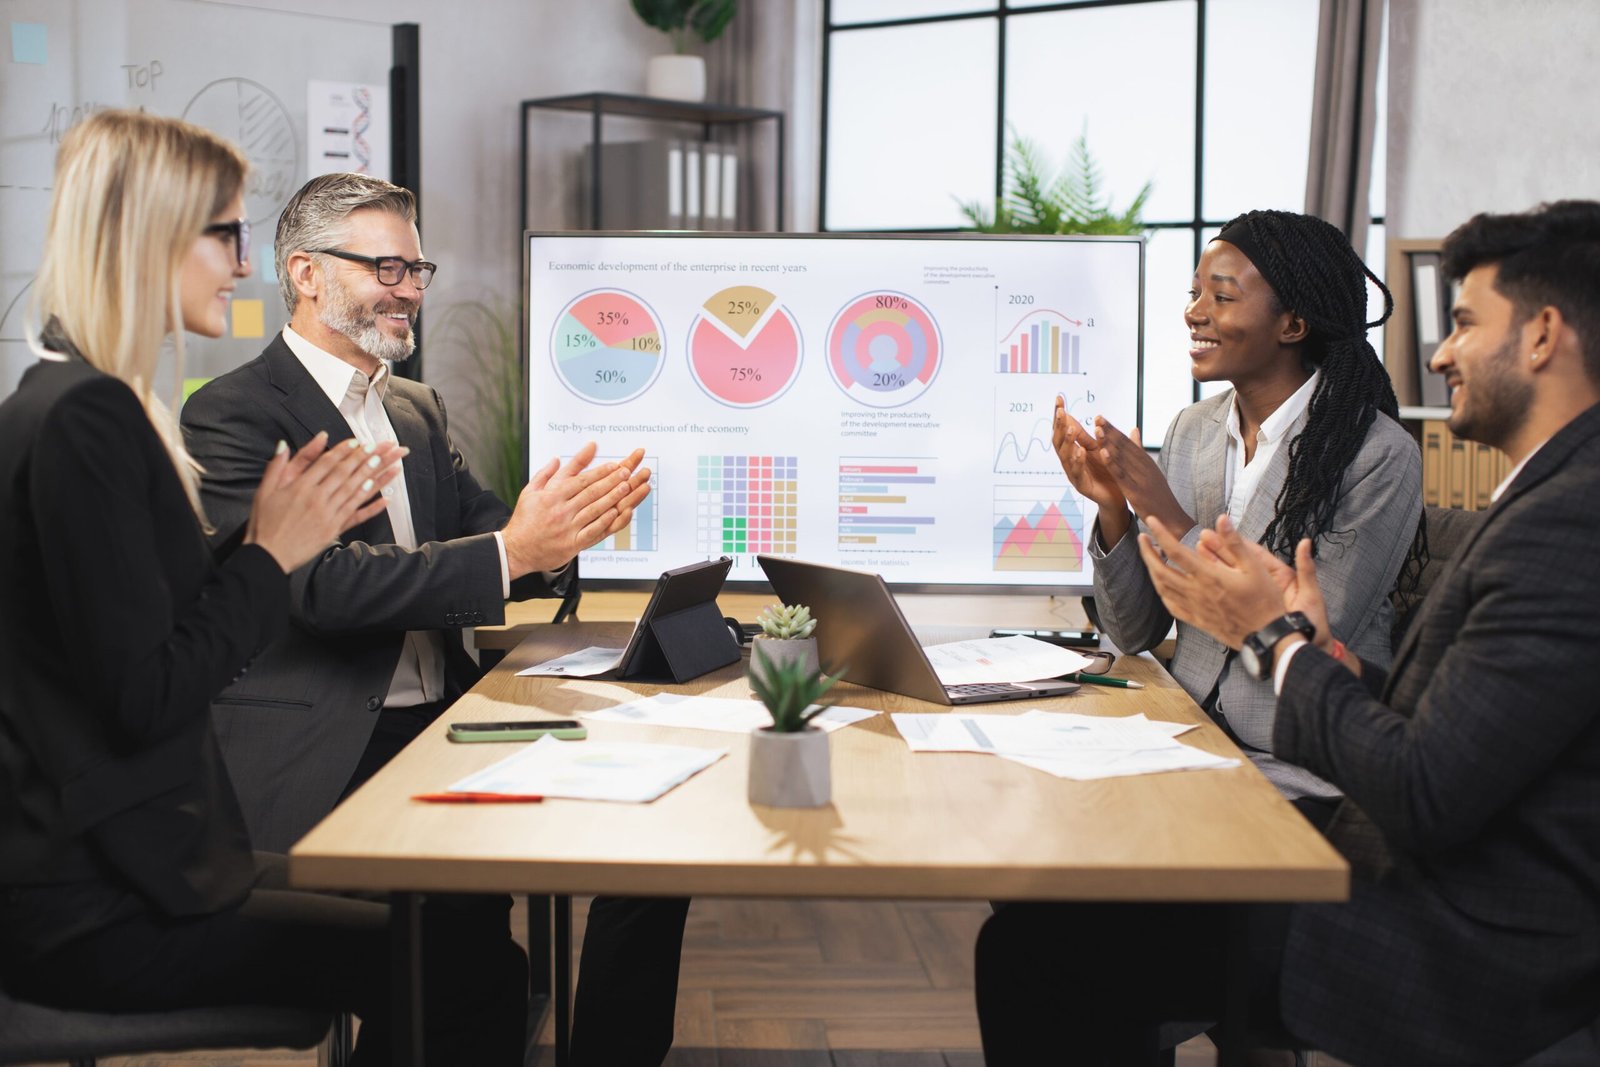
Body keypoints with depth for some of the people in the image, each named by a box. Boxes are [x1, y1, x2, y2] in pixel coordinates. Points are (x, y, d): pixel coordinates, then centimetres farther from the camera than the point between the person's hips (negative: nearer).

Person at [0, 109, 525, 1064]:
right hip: (91, 907, -10)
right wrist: (271, 553, -12)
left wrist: (276, 533, 4)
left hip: (124, 858, 10)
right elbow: (146, 694, -22)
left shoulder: (95, 404, 14)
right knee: (475, 982, -14)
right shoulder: (83, 420, -19)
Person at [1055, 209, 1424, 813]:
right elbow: (1134, 635, 8)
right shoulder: (1191, 430, 7)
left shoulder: (1379, 455, -11)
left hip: (1301, 780, -5)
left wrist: (1179, 528, -18)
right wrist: (1113, 510, -9)